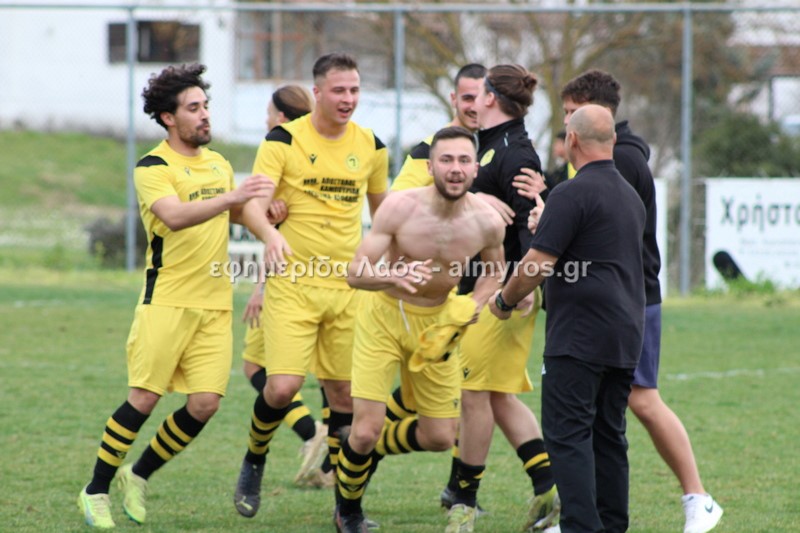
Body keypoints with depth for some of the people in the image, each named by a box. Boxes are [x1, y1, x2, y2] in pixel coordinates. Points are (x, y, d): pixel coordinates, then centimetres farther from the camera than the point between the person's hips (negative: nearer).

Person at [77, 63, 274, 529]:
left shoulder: (219, 163, 13)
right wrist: (232, 196, -37)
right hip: (167, 301, -6)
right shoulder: (153, 168, -8)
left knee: (205, 403, -4)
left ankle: (140, 475, 17)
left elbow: (237, 214, 29)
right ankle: (96, 491, 9)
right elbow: (175, 216, -27)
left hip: (215, 303, 6)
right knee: (143, 399, -7)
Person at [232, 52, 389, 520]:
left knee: (345, 393, 6)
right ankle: (254, 462, 15)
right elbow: (254, 204, -15)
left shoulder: (371, 146, 6)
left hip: (350, 285, 3)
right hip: (294, 283, -3)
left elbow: (382, 208, 22)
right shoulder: (283, 140, -6)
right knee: (284, 386, -14)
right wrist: (270, 233, -36)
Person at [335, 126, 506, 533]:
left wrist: (468, 313, -8)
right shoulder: (400, 208, -23)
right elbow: (355, 273, -22)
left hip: (437, 323, 4)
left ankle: (369, 452, 37)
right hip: (385, 316, -3)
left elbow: (494, 271, 9)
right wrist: (395, 277, -43)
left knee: (440, 438, 7)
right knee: (365, 430, -11)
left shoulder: (487, 222, -14)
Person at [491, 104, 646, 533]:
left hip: (579, 338, -8)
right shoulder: (631, 196, 16)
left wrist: (504, 301, 2)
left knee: (567, 434, -8)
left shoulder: (572, 194, -12)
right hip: (626, 336, 8)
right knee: (609, 436, 12)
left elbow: (538, 265, -16)